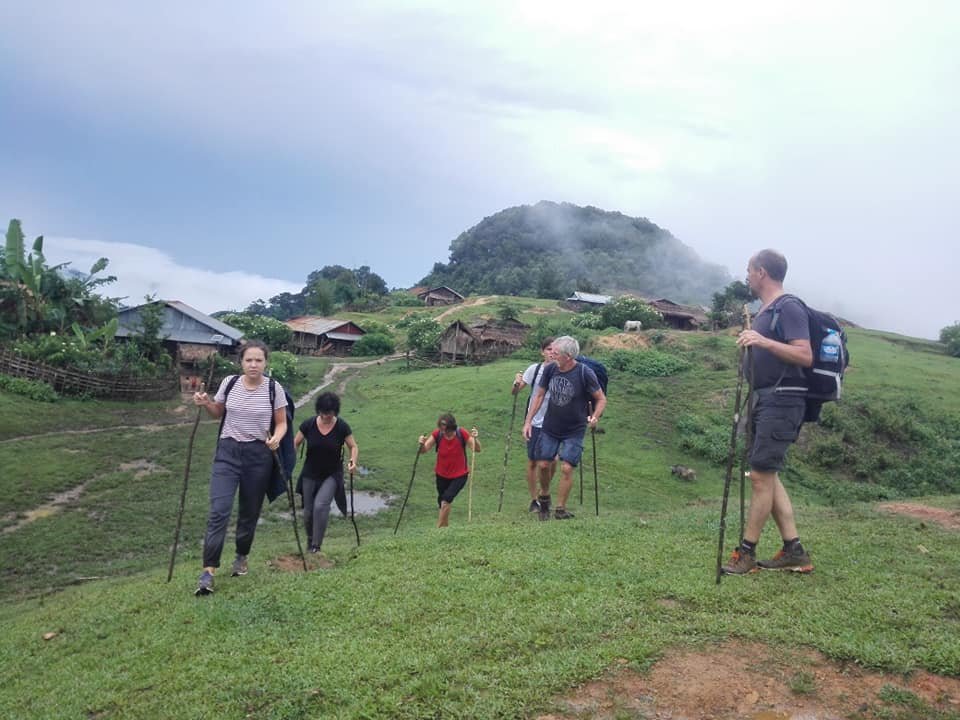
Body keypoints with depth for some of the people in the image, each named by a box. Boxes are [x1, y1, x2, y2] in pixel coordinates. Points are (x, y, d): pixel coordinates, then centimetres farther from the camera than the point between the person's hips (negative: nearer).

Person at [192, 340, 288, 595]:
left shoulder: (274, 389, -7)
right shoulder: (229, 383, -1)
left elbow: (281, 423, 1)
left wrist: (276, 439, -19)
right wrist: (206, 404, -5)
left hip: (259, 455, 0)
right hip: (228, 451, 1)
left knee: (250, 512, 11)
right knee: (219, 511, -10)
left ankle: (241, 557, 35)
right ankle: (208, 571, -6)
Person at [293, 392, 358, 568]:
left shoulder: (342, 427, -11)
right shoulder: (308, 424, -9)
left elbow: (353, 446, 0)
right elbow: (295, 443, 1)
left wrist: (353, 460, -20)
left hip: (332, 475, -2)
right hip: (310, 475, 2)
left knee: (320, 505, -22)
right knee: (308, 512, 6)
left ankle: (316, 548, -13)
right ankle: (310, 543, 34)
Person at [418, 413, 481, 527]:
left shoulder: (462, 434, -19)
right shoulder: (437, 434, -15)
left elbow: (477, 449, -19)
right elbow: (424, 450, -18)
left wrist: (475, 438, -39)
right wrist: (422, 444, -40)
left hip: (459, 476, -3)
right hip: (442, 475, 3)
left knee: (445, 502, -20)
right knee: (442, 503, 17)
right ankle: (445, 527, 41)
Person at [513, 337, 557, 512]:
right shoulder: (535, 369, -7)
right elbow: (515, 391, -6)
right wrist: (517, 383, -26)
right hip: (535, 422, -1)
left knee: (552, 461, 5)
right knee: (533, 461, 5)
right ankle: (534, 499, 21)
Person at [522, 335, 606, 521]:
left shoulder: (585, 374, -18)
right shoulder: (550, 369, -7)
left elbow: (601, 399, -8)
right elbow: (539, 395, 4)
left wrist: (595, 417, -26)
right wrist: (528, 421, 1)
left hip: (574, 431, -3)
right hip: (549, 428, 4)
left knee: (566, 468, -7)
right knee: (543, 464, 6)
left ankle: (560, 509, 10)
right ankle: (544, 497, 34)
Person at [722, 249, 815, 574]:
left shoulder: (789, 307, -11)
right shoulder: (765, 311, 18)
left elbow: (805, 356, -23)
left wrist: (764, 341, -30)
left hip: (781, 402, -10)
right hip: (763, 401, 10)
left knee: (761, 475, -7)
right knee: (766, 475, 9)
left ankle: (746, 553, 1)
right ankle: (793, 551, 15)